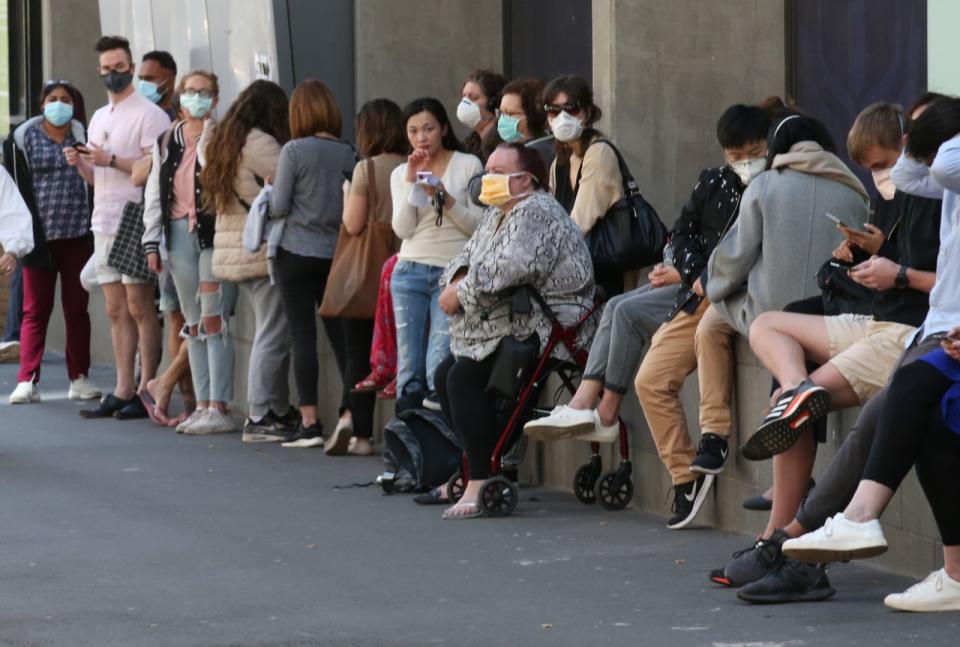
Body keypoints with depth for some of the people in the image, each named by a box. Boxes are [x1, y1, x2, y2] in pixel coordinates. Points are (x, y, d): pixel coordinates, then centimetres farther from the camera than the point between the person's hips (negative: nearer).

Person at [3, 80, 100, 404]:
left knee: (77, 309, 8)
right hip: (40, 236, -2)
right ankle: (27, 380, -3)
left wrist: (94, 228, 2)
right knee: (35, 310, 0)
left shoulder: (83, 135, 6)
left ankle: (79, 378, 13)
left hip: (77, 235, 2)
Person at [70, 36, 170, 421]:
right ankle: (122, 392, 9)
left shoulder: (148, 115, -6)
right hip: (104, 223, 8)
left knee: (139, 308, -7)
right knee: (116, 311, 7)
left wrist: (111, 160, -18)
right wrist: (79, 163, 3)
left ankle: (146, 392, -5)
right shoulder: (99, 118, 19)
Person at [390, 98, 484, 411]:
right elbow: (403, 228, 1)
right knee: (409, 365, 0)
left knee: (439, 367, -16)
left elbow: (478, 225, -2)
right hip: (411, 271, 3)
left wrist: (446, 199, -16)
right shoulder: (401, 174, 13)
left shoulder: (468, 165, 2)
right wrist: (411, 182, -6)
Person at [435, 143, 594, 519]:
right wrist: (458, 278, -4)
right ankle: (473, 470, 13)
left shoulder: (536, 212, -15)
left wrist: (462, 291, -19)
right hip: (504, 325, 11)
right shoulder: (496, 214, 19)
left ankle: (481, 483, -26)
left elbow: (511, 267, -30)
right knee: (445, 375, 9)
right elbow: (470, 254, 20)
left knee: (464, 378, -24)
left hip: (542, 328, -11)